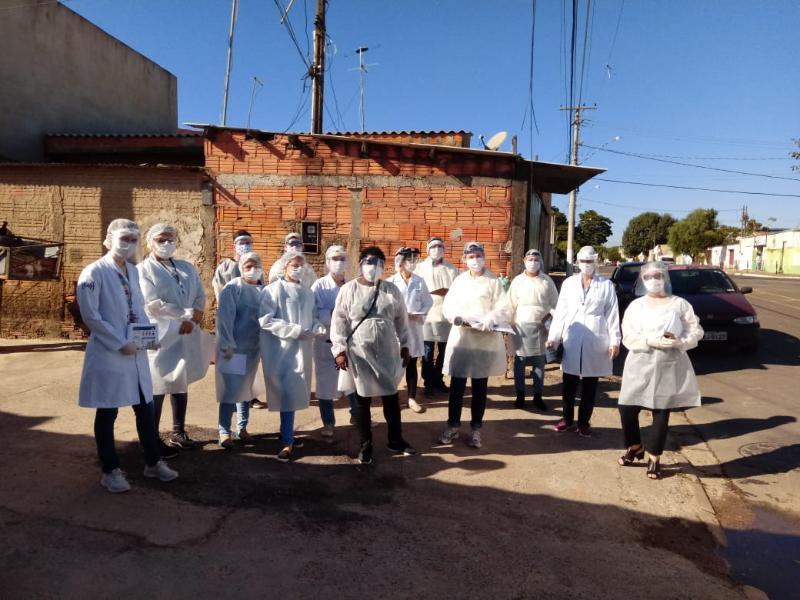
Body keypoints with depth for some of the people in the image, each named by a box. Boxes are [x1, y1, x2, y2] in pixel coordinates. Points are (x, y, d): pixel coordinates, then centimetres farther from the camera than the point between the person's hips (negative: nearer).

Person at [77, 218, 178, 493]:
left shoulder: (134, 271, 10)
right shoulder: (94, 273, -11)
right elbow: (90, 316, -14)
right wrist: (120, 344, -16)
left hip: (136, 353, 6)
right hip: (108, 354, -6)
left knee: (145, 410, 12)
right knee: (107, 414, 7)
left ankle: (153, 463, 27)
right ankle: (110, 471, 21)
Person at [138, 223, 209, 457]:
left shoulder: (188, 268, 13)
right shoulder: (144, 270, -5)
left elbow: (201, 297, 8)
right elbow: (153, 305, -16)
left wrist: (192, 318, -10)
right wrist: (187, 314, -13)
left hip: (186, 336, 6)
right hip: (160, 337, -6)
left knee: (181, 384, 15)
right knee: (158, 388, 1)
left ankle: (178, 432, 29)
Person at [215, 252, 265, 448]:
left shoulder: (263, 289, 5)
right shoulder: (232, 288, -10)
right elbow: (224, 318, -13)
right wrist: (227, 345, -17)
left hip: (254, 347, 5)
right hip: (233, 347, -5)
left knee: (246, 388, 14)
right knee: (230, 390, -2)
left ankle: (242, 428, 25)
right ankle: (224, 431, 8)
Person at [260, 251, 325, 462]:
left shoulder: (308, 293, 12)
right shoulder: (273, 290, -7)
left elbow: (312, 318, 16)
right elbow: (265, 320, -15)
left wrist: (318, 328, -7)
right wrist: (294, 330, -20)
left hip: (301, 349, 6)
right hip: (281, 350, -6)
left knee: (294, 393, 13)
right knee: (287, 394, -7)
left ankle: (287, 434, 27)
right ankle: (287, 442, 1)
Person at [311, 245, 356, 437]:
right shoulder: (319, 286, -5)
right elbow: (315, 314, -15)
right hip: (326, 342, -2)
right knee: (326, 383, 6)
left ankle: (355, 414, 35)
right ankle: (328, 423, 21)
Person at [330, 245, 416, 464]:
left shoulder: (391, 290, 3)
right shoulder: (348, 289, -4)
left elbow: (401, 320, 9)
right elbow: (339, 321, -4)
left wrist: (404, 346, 9)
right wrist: (339, 350, -9)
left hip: (387, 351, 2)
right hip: (360, 351, -2)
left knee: (391, 395, 10)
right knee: (363, 398, 8)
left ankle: (395, 441, 26)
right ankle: (365, 445, 22)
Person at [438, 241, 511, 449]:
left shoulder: (494, 281, -1)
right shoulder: (459, 280, 8)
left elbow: (504, 311, -8)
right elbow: (447, 306, 3)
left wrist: (487, 321, -25)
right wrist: (457, 317, -18)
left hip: (486, 339, -2)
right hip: (461, 337, 2)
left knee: (480, 386, 7)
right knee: (457, 385, 5)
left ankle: (476, 429, 18)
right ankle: (452, 426, 18)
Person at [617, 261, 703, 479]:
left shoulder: (679, 304, 4)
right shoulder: (635, 306, 6)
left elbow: (696, 332, 1)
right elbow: (628, 337, -3)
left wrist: (679, 341, -17)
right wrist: (650, 341, -19)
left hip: (669, 368, -1)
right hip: (640, 367, 1)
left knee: (661, 414, 3)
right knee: (627, 409, -2)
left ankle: (654, 458, 18)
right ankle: (635, 447, 24)